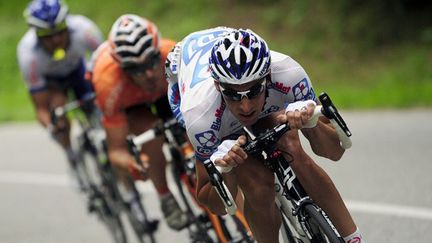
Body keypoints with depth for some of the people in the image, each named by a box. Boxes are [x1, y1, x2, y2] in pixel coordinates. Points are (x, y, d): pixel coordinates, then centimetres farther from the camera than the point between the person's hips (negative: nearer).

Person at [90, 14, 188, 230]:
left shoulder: (174, 56, -41)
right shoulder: (110, 82, -43)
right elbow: (116, 149, -36)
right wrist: (127, 163, -58)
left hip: (164, 90, 3)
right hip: (125, 100, -3)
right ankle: (166, 199, -11)